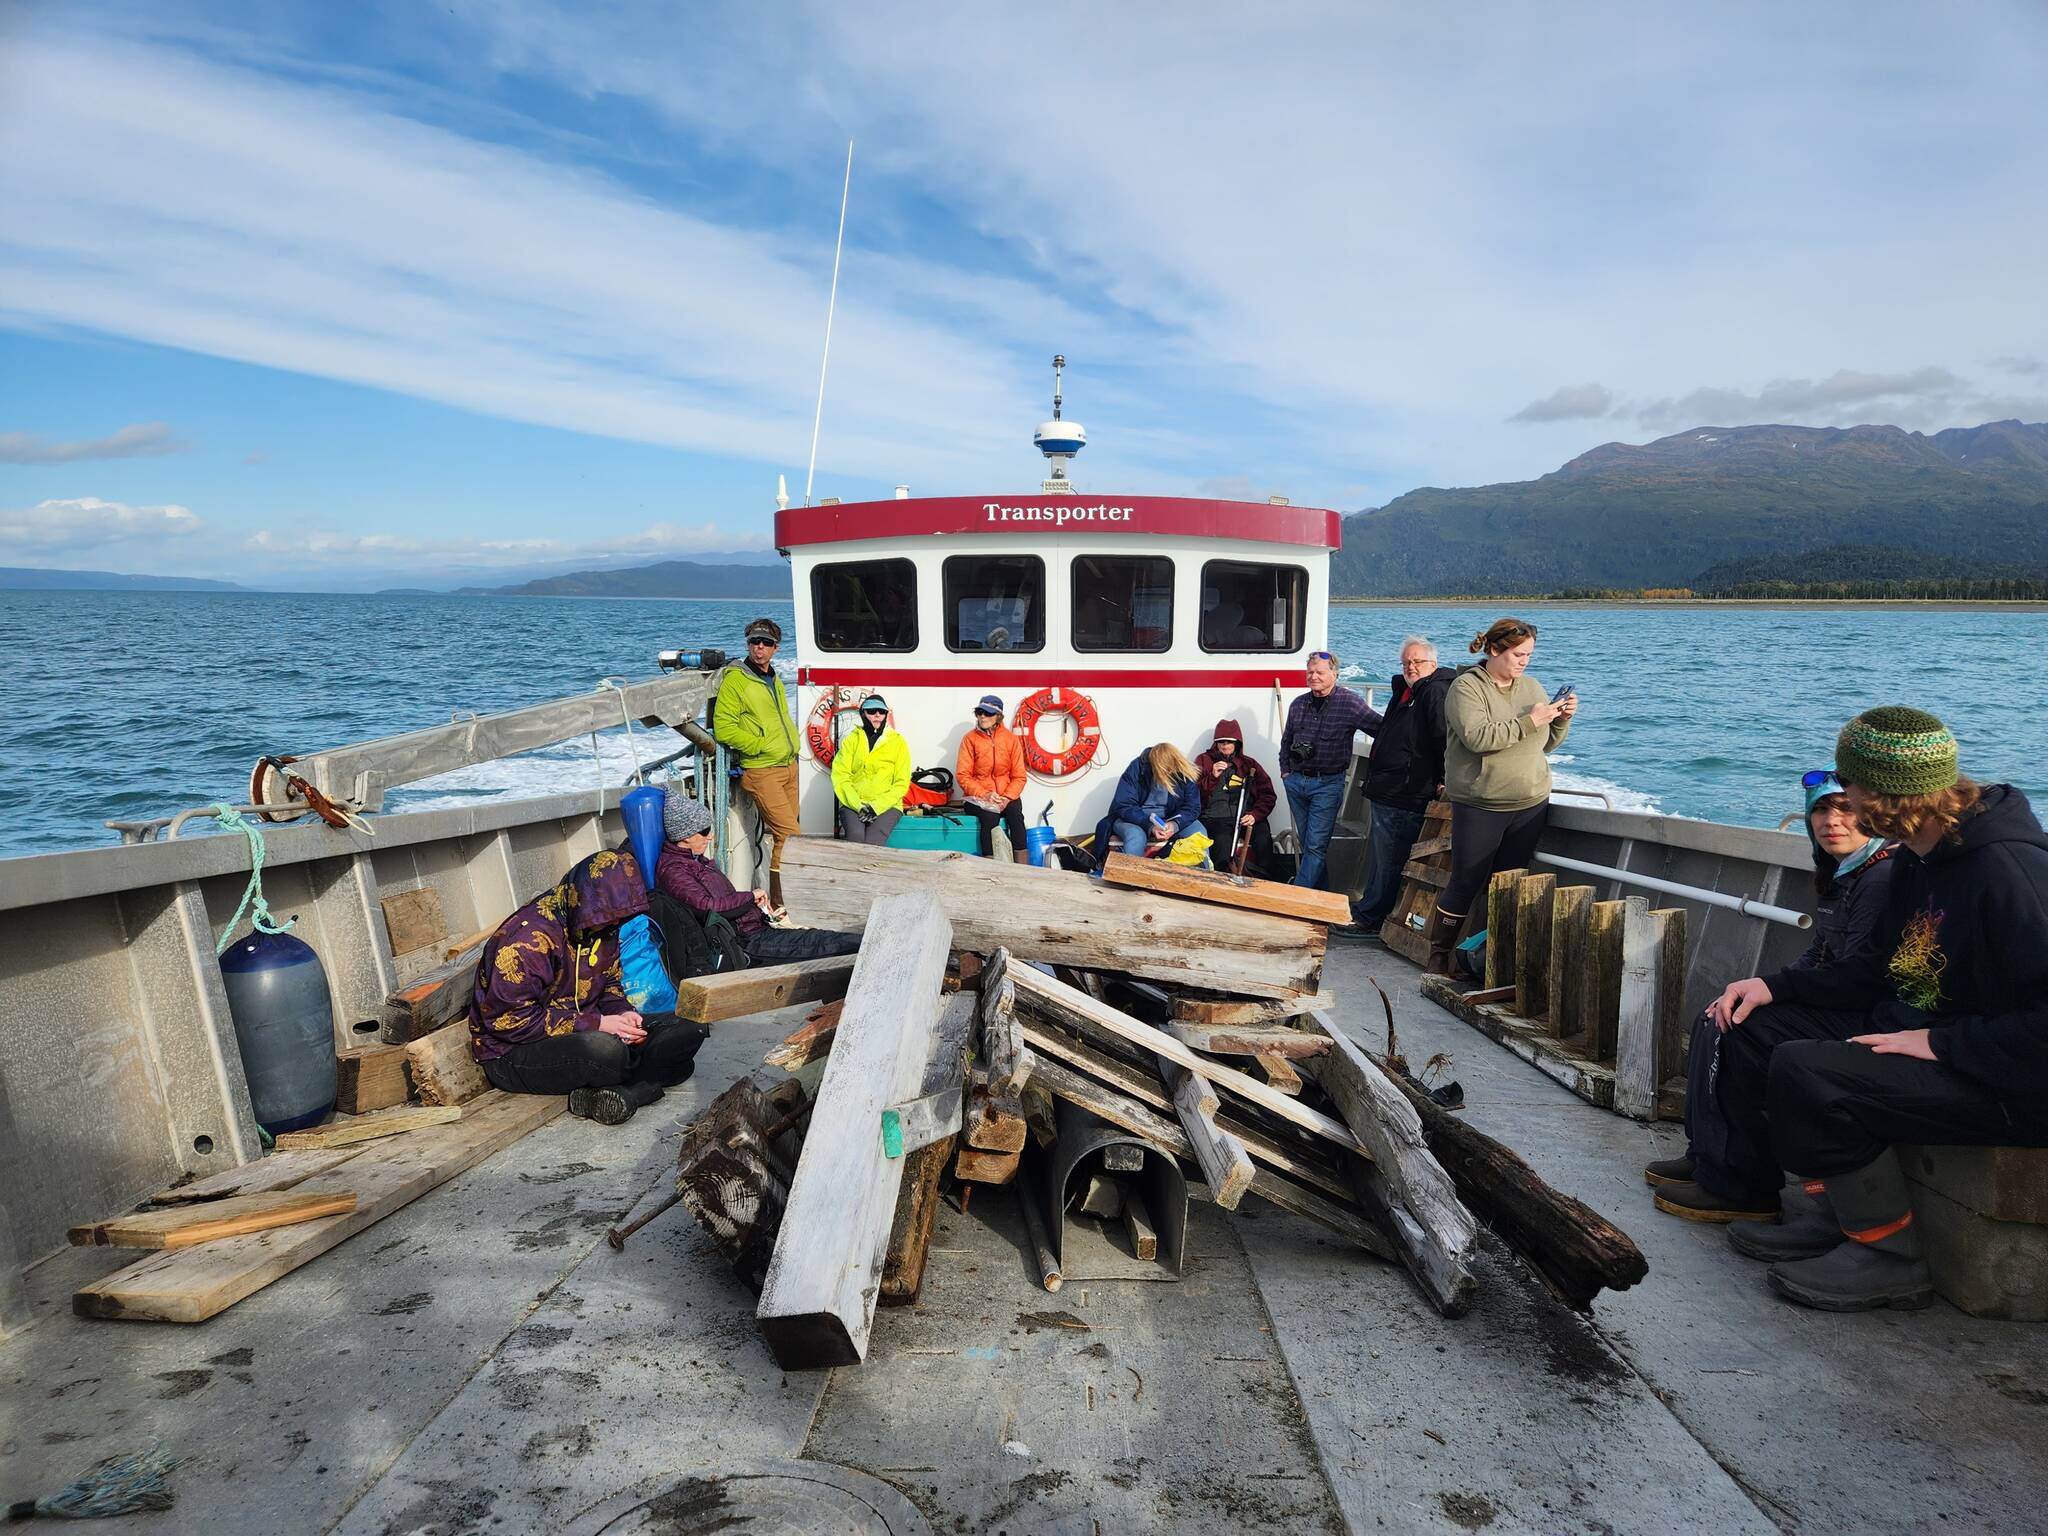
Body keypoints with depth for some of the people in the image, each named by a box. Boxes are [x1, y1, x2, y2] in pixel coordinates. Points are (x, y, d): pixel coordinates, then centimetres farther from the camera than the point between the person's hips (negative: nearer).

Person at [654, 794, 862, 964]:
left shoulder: (697, 859, 20)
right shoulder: (670, 868, -11)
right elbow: (707, 907, -25)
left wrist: (761, 907, 8)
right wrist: (751, 897, -13)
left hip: (755, 929, 9)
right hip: (745, 941, -9)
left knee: (820, 937, -3)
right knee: (818, 943, -16)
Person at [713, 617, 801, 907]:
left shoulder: (774, 680, 16)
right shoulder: (735, 679, -8)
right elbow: (724, 729, -14)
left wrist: (792, 747, 14)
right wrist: (762, 746, -15)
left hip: (788, 766, 8)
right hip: (761, 771, -8)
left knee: (782, 834, 11)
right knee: (790, 835, -14)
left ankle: (780, 897, 22)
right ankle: (779, 904, -5)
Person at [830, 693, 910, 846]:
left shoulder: (898, 742, 9)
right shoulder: (852, 740, 11)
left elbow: (901, 783, 2)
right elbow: (840, 776, 2)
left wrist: (877, 807, -11)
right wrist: (858, 806, -12)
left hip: (887, 805, -1)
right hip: (853, 803, 1)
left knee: (872, 841, -30)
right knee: (856, 836, -30)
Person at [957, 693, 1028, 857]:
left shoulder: (1011, 739, 4)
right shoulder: (970, 739, 0)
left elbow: (1019, 776, 3)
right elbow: (962, 775, -5)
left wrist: (1007, 798, -15)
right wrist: (985, 794, -17)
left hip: (1006, 796, 2)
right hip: (978, 798, -2)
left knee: (1016, 815, -29)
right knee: (990, 817, -32)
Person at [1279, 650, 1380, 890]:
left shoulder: (1349, 703, -8)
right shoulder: (1298, 704, 9)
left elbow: (1383, 728, -5)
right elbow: (1286, 740, 20)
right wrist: (1285, 771, 14)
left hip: (1328, 783, -6)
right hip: (1295, 781, 6)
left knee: (1316, 845, -8)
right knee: (1306, 841, 13)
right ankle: (1319, 891, 25)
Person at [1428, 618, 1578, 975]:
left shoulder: (1531, 687, 11)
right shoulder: (1466, 687, -7)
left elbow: (1546, 744, 16)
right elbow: (1477, 737, -22)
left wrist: (1563, 718, -2)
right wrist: (1528, 722, -22)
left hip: (1531, 805, 5)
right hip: (1478, 807, -5)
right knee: (1465, 885, 0)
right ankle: (1438, 956, 13)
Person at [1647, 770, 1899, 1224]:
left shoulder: (1884, 877, -20)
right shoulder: (1839, 874, 12)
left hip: (1858, 1026, -10)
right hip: (1828, 1008, 10)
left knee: (1734, 1038, -16)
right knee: (1712, 1022, 9)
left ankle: (1740, 1189, -3)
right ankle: (1707, 1156, 14)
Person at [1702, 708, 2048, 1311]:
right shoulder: (1919, 859, 7)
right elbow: (1877, 967, 15)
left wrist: (1941, 1043, -26)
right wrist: (1774, 985, 3)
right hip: (1920, 1032, 10)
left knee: (1805, 1072, -28)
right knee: (1746, 1019, 3)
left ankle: (1892, 1261, -7)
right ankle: (1823, 1198, 6)